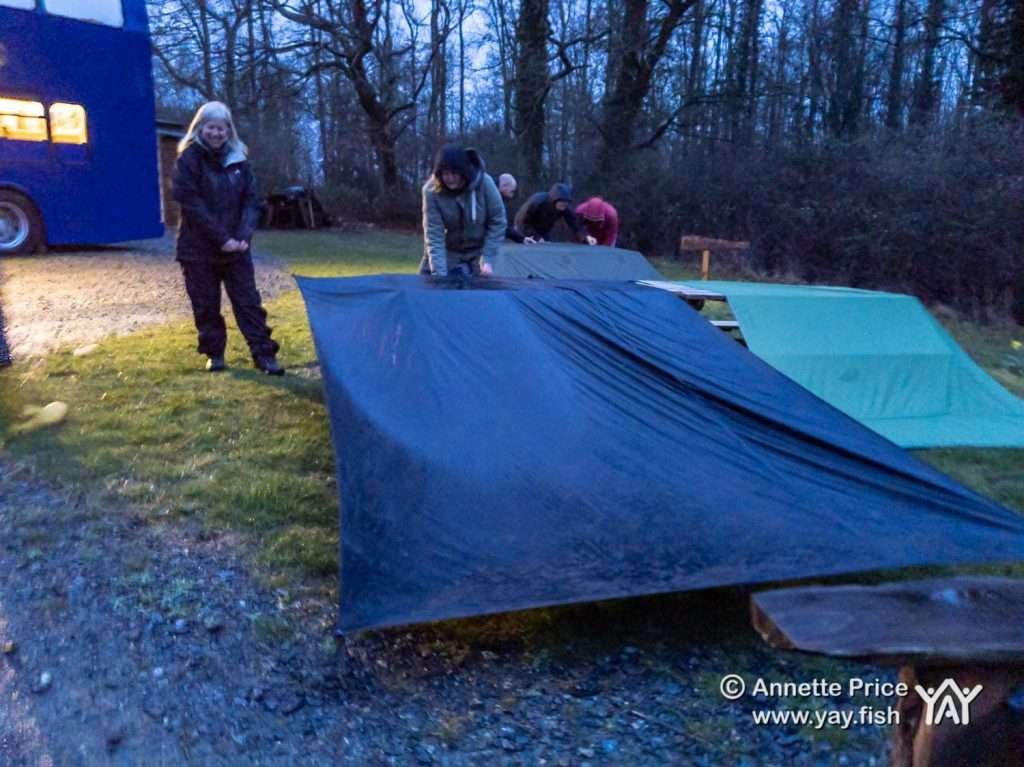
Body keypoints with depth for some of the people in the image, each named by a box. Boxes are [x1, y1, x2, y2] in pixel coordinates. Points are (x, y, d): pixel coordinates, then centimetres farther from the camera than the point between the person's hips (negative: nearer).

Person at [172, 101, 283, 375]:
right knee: (206, 305, 5)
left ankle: (263, 353, 5)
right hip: (199, 248, -3)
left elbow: (251, 200, 5)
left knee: (248, 301, 2)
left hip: (235, 247, 3)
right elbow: (191, 203, -13)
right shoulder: (189, 158, -6)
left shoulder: (238, 158, 6)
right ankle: (214, 353, 19)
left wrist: (243, 236, -10)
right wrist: (221, 238, -18)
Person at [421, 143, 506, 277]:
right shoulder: (432, 191, -23)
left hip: (477, 252, 0)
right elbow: (433, 235, -24)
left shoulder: (484, 182, -22)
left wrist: (487, 258, -17)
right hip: (448, 253, 0)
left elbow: (498, 221, -12)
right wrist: (439, 273, -33)